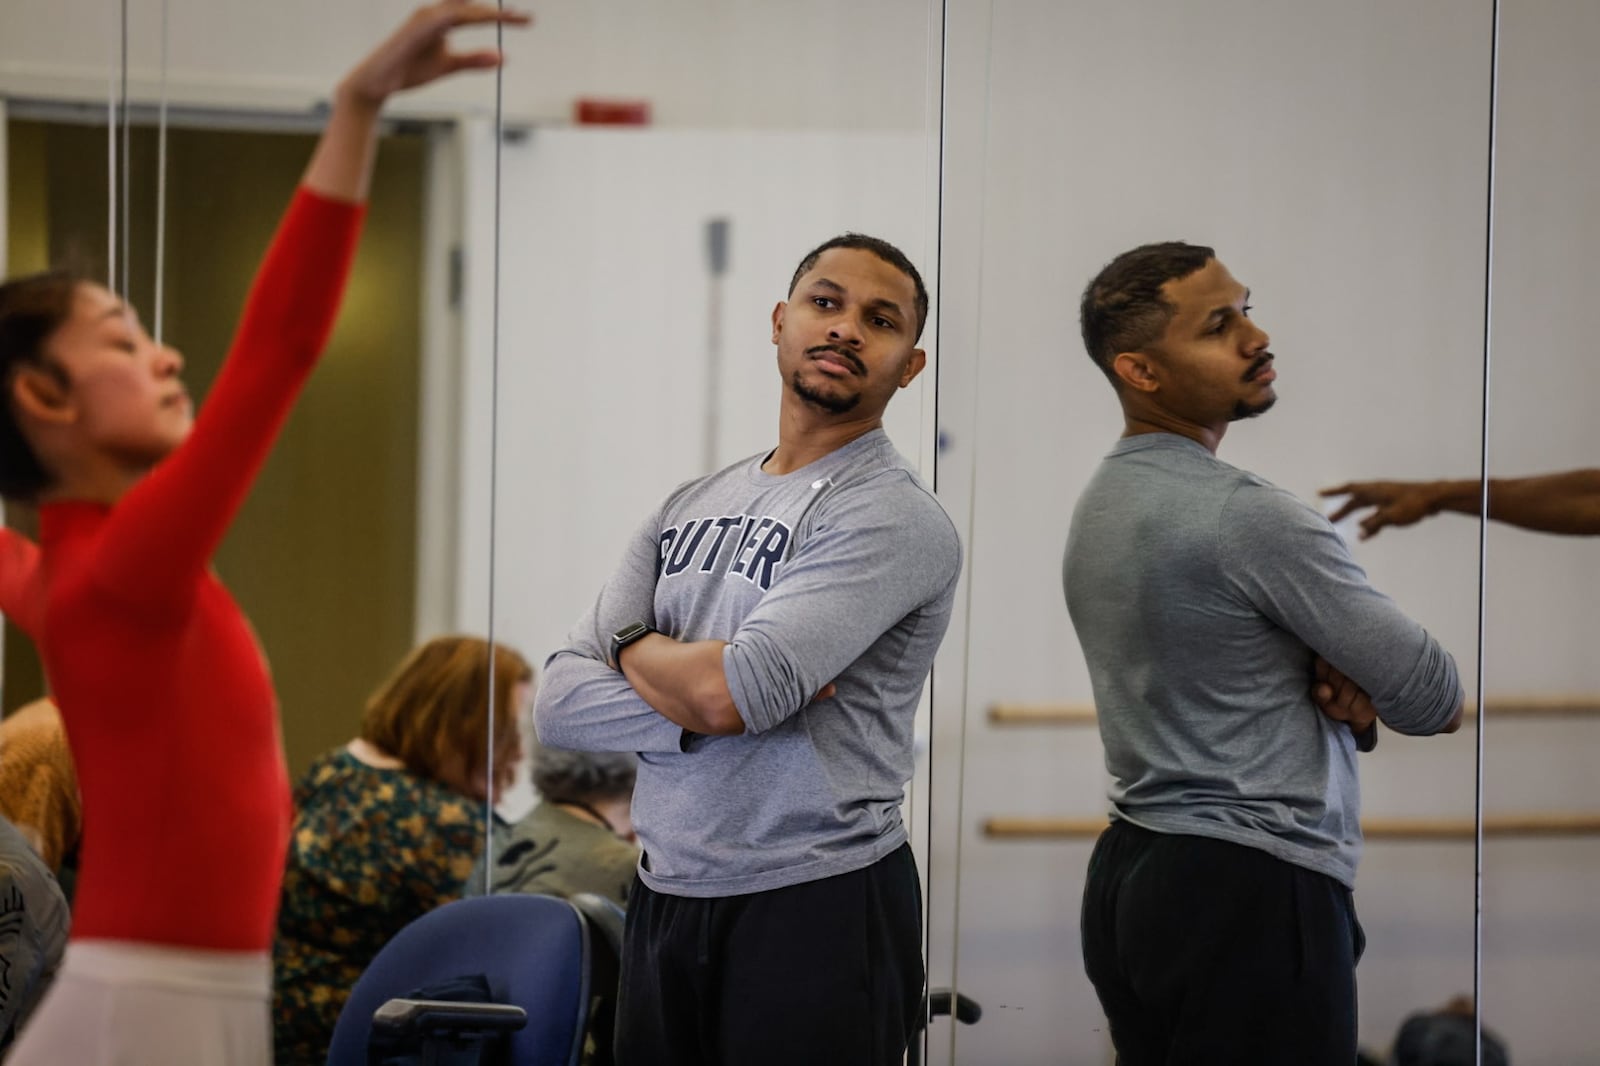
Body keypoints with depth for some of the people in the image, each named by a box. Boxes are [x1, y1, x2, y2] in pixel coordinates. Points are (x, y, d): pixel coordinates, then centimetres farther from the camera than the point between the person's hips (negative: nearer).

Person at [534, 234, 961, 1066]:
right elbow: (559, 705, 3)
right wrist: (700, 705, -14)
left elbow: (732, 689, -21)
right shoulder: (688, 509, 12)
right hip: (663, 903, 6)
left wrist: (634, 648, 0)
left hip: (816, 904, -6)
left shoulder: (895, 518, -9)